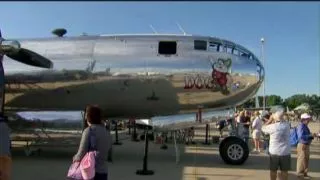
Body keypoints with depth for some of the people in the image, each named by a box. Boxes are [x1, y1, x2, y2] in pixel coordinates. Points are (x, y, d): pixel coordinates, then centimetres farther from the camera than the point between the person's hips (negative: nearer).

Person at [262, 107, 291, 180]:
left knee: (273, 170, 15)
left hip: (274, 152, -2)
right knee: (284, 171, 12)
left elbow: (263, 128, 1)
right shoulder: (287, 125, -7)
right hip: (285, 152, 2)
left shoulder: (273, 127, -17)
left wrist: (271, 119, 3)